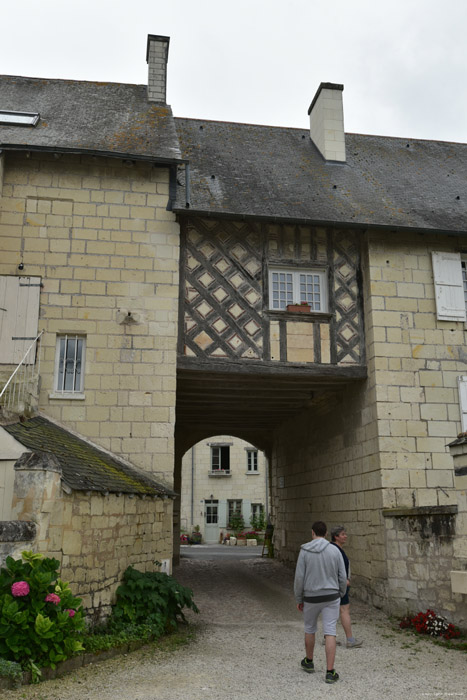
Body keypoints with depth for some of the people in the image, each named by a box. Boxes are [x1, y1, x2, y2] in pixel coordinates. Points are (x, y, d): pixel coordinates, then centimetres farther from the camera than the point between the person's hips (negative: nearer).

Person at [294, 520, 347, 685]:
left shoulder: (305, 551, -11)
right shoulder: (335, 551, -6)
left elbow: (299, 578, -10)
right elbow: (342, 577, -2)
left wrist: (298, 600, 2)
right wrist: (340, 596, 14)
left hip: (311, 598, 0)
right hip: (331, 597, 0)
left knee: (309, 629, 21)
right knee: (330, 634, 3)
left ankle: (309, 662, 38)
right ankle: (330, 672, -1)